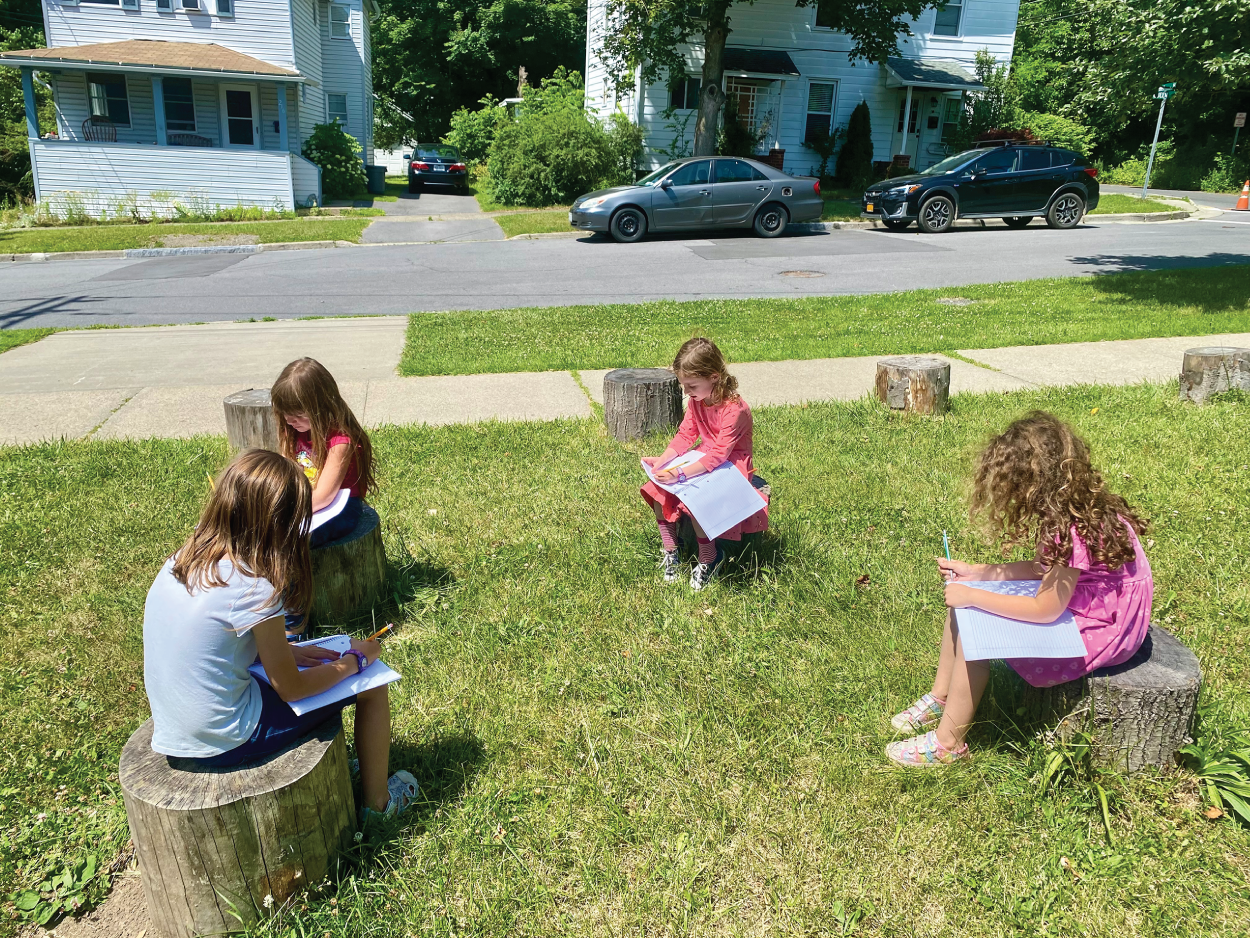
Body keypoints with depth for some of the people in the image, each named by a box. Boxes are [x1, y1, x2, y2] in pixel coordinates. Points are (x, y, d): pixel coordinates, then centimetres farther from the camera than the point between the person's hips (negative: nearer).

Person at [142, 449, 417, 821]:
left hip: (172, 733, 8)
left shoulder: (182, 560, -3)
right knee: (370, 684, 5)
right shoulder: (253, 589, -25)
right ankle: (378, 801, 23)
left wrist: (287, 651, 7)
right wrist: (355, 661, 0)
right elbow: (291, 689, -15)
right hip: (225, 743, -8)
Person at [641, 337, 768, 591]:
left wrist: (681, 474, -36)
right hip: (704, 458, 8)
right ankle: (669, 551, 2)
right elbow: (685, 435, 2)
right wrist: (662, 461, -13)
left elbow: (718, 454, -29)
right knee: (658, 488, -10)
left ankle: (709, 558, -9)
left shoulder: (735, 409, -26)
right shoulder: (696, 400, 0)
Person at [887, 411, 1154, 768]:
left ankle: (948, 743, -3)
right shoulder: (1068, 507, -2)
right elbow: (1041, 568, 7)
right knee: (960, 599, 4)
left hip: (1099, 632, -10)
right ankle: (940, 698, 16)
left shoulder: (1075, 529, -31)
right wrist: (977, 572, 0)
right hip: (1074, 602, 10)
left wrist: (974, 596, -21)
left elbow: (1046, 610, -26)